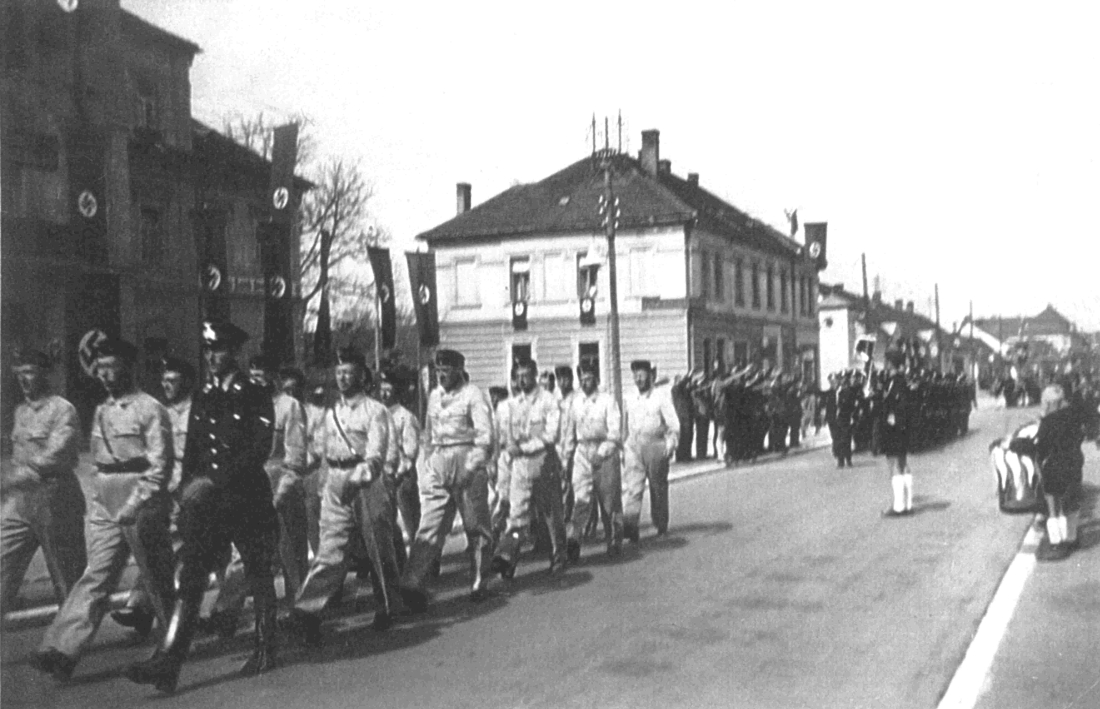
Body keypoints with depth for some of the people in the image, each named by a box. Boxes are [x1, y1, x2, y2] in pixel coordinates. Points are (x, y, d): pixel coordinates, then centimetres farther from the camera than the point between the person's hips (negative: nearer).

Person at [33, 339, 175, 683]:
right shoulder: (101, 411, 14)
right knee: (95, 577, 0)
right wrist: (100, 497, 13)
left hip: (142, 503, -6)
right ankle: (62, 649, -7)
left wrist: (134, 506, -20)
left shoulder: (149, 409, -9)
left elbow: (160, 466, -14)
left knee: (159, 577, 5)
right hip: (104, 505, 6)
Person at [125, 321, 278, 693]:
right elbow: (191, 453, 17)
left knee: (259, 577, 8)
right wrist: (187, 494, 9)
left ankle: (265, 651, 24)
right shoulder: (201, 400, 12)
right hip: (205, 503, 4)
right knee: (189, 578, -6)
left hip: (248, 499, -4)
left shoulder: (256, 398, -5)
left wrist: (214, 483, -22)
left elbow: (259, 451, -15)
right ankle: (167, 664, -11)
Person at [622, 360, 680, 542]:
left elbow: (674, 426, -3)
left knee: (658, 489, 8)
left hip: (655, 446, -2)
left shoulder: (660, 399, -2)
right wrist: (625, 444, 10)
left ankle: (661, 526, 21)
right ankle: (629, 526, -17)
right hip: (634, 448, 3)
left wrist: (670, 446, -11)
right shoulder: (630, 400, 9)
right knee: (631, 487, -11)